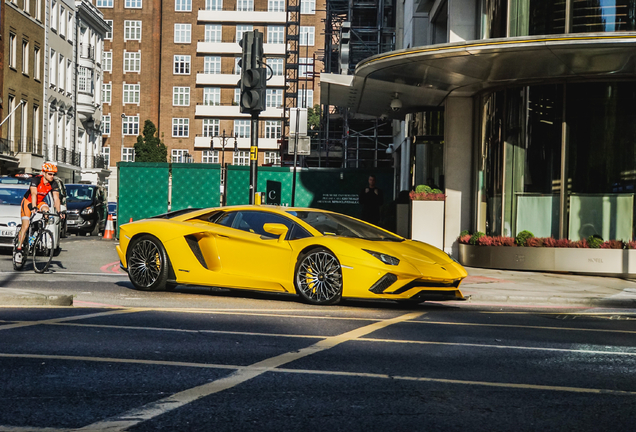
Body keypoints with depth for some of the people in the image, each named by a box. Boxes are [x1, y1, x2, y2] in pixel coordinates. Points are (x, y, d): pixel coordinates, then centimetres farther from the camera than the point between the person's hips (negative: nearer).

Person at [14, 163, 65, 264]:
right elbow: (34, 194, -36)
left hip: (39, 202, 4)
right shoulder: (36, 179, -26)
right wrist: (33, 207, -50)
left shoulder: (54, 184, -15)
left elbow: (56, 198, -23)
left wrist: (59, 211, -37)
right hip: (28, 201, -4)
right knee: (25, 226, -15)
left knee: (46, 210, -30)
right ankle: (19, 250, -10)